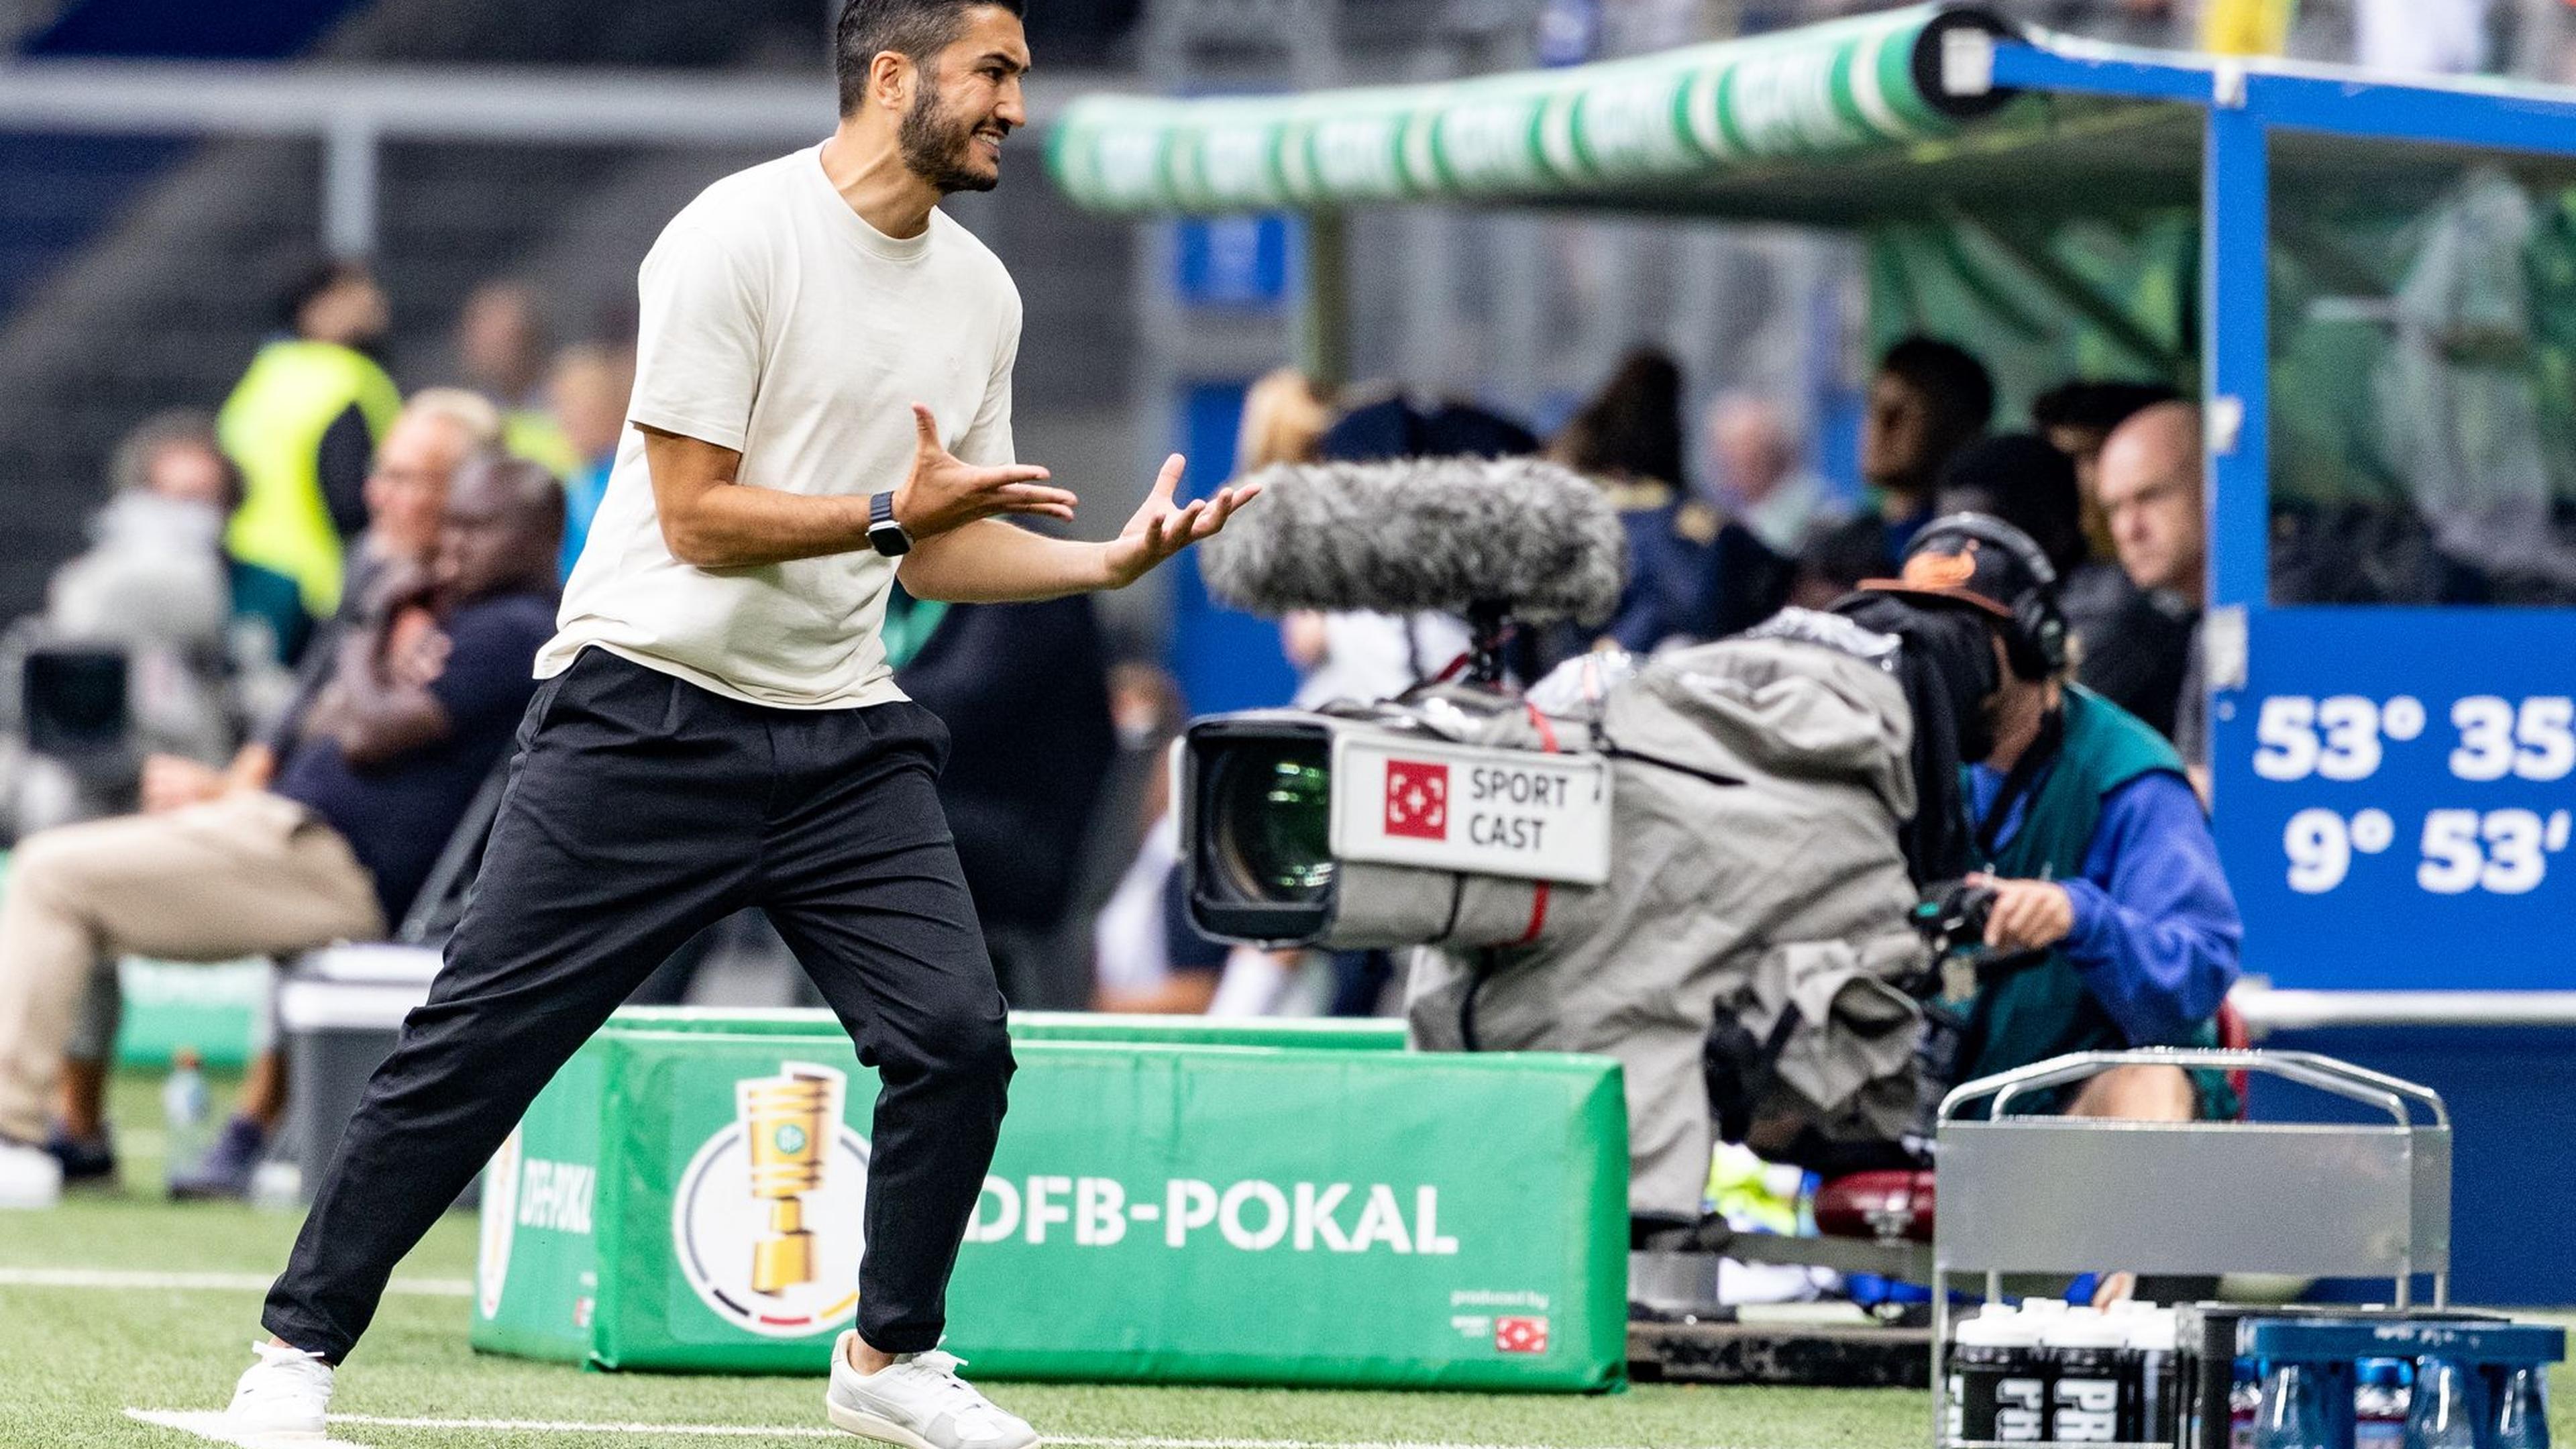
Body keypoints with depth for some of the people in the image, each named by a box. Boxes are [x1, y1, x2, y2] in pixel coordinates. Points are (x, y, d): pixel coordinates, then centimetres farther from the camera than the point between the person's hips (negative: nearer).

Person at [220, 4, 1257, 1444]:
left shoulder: (981, 293, 9)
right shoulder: (736, 237, -13)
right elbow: (698, 519, -16)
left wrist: (1109, 560, 1)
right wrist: (892, 513, -22)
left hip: (843, 734, 6)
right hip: (650, 717, -6)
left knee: (959, 1039, -6)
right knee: (480, 1042, -4)